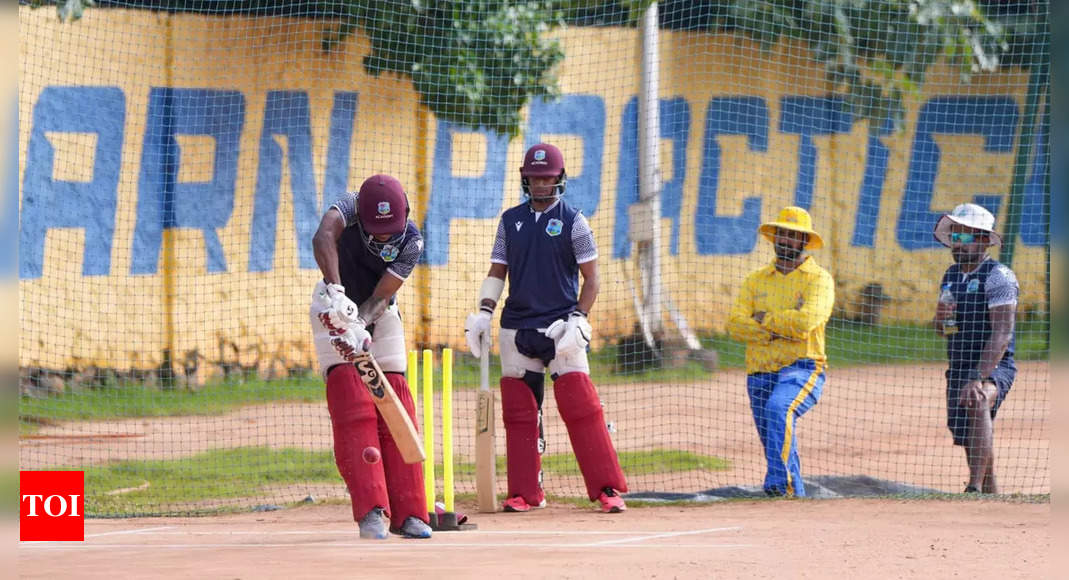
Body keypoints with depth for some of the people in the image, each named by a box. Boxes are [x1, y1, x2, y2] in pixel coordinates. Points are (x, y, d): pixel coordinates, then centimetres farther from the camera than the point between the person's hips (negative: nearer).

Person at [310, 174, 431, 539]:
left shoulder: (411, 242, -20)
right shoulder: (350, 207, -25)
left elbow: (382, 296, -23)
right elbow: (324, 237, -46)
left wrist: (359, 324, -43)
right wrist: (335, 290, -60)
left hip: (379, 315, 3)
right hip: (338, 305, -3)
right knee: (353, 413, -16)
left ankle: (408, 514, 0)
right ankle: (371, 512, -23)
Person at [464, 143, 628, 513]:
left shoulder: (572, 221, 1)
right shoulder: (510, 220, 12)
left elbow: (590, 278, 0)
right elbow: (497, 272, 15)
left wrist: (578, 320, -12)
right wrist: (483, 313, 0)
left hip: (561, 327, -4)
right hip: (516, 327, 4)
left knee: (581, 407, -11)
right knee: (518, 410, 1)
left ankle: (607, 489, -9)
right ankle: (525, 493, 7)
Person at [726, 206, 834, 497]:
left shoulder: (819, 279, 2)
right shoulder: (756, 280, 16)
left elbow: (805, 321, -16)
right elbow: (735, 325, 1)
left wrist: (764, 319, -4)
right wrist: (775, 332, -12)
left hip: (802, 368, -6)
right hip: (760, 373, 6)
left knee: (778, 408, -33)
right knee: (774, 443, 5)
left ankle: (780, 482, -40)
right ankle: (795, 495, 20)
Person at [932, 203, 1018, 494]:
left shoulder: (998, 276, -12)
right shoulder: (951, 276, 13)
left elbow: (1002, 334, -20)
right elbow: (941, 329, 22)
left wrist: (979, 378, -31)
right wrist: (941, 317, -5)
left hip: (994, 366, -8)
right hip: (957, 368, 9)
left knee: (976, 402, -37)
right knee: (969, 440, 11)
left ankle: (976, 489, -47)